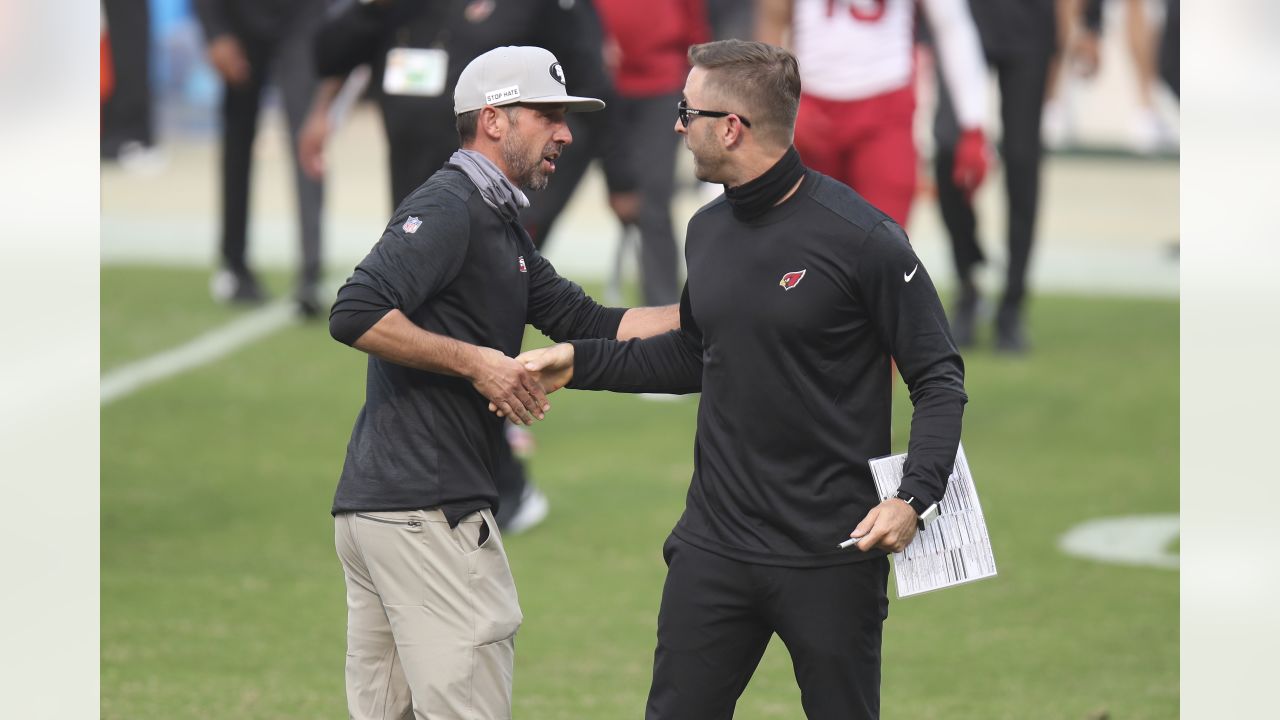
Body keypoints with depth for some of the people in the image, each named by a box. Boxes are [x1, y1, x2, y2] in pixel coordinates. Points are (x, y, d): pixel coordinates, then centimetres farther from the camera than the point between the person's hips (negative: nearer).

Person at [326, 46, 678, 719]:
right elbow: (355, 315, -22)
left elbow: (589, 325, 18)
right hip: (426, 506, -10)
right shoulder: (448, 206, -10)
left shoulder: (499, 226, 22)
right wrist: (475, 361, -18)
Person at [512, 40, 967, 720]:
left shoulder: (860, 238, -13)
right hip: (714, 548, 6)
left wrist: (913, 496, -22)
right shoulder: (707, 232, 8)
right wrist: (579, 361, 17)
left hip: (831, 557, -6)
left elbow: (939, 379, -9)